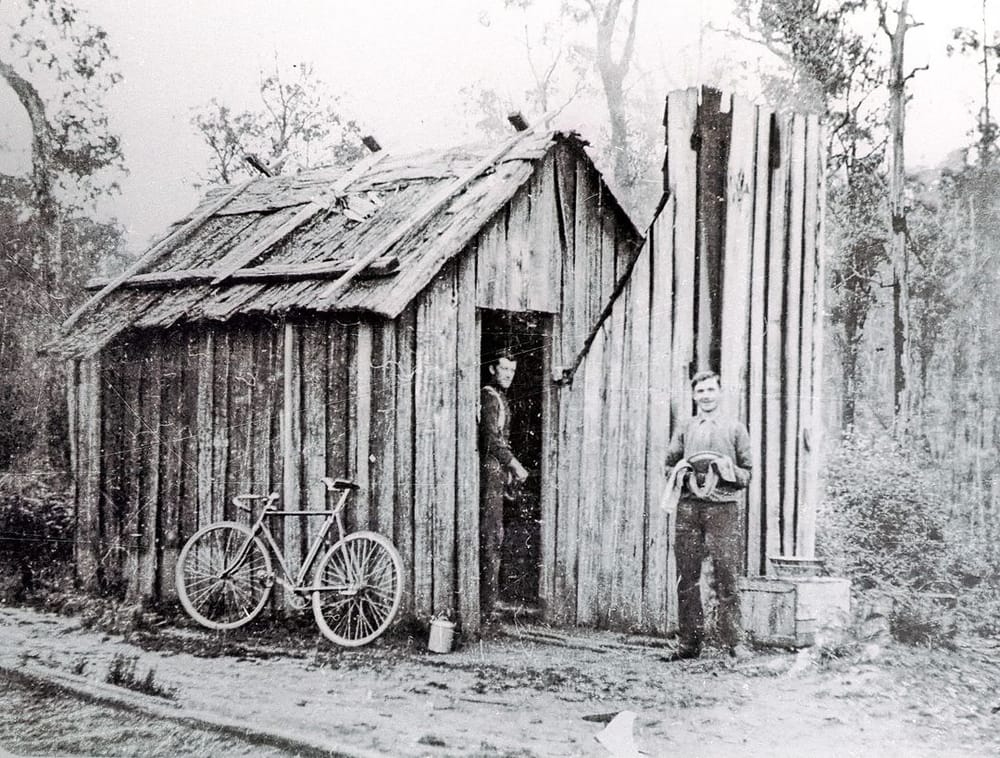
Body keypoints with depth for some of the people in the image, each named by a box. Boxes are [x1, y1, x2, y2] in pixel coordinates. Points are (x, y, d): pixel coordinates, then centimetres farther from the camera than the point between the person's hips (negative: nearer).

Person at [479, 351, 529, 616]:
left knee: (491, 534, 14)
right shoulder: (489, 397, -13)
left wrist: (508, 468, 22)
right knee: (491, 535, -10)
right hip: (489, 469, -10)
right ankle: (487, 603, -8)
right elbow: (491, 438, -21)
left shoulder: (499, 397, 19)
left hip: (495, 471, 10)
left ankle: (487, 598, 21)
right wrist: (515, 465, -17)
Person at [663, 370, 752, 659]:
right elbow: (669, 464, 19)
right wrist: (681, 473, -2)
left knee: (726, 575, -8)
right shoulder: (685, 429, 16)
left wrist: (728, 471, -9)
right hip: (689, 506, 2)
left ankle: (734, 641, -3)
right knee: (687, 576, 1)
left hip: (723, 507, -2)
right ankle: (690, 641, 8)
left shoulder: (735, 428, 11)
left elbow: (747, 473, 10)